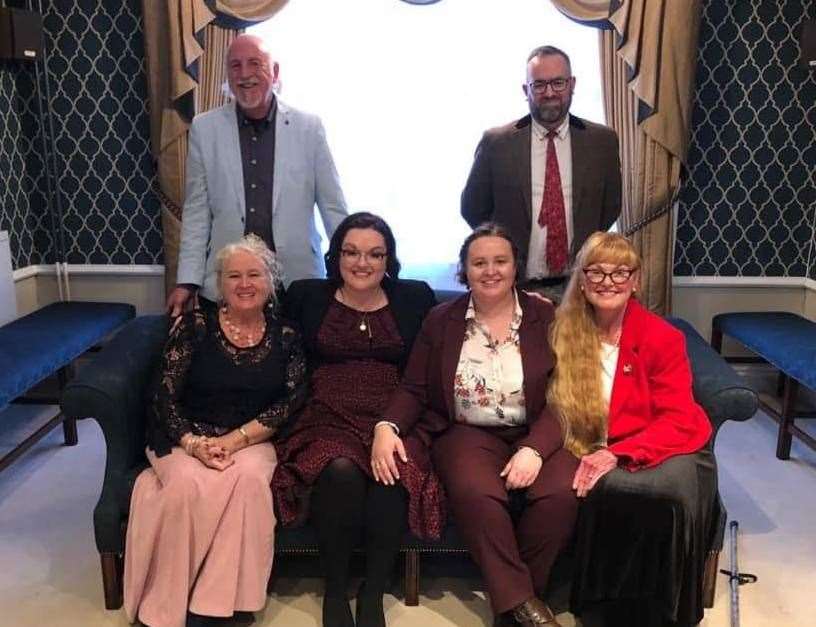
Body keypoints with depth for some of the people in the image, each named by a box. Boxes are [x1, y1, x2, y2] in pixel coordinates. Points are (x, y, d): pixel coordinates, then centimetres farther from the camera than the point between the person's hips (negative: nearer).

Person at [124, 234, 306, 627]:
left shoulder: (285, 337, 3)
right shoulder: (194, 326, -2)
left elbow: (291, 401, -5)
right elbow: (166, 396, -4)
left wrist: (234, 440, -16)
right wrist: (194, 443, -20)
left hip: (251, 441, 1)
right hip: (185, 438, 0)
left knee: (250, 477, -32)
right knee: (187, 484, -32)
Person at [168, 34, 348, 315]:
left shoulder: (309, 127, 1)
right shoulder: (204, 128, 3)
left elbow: (333, 207, 3)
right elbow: (197, 210, 4)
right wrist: (187, 281, 0)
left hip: (297, 283, 0)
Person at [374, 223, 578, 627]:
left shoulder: (545, 317, 3)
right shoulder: (441, 320, 7)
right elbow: (414, 389, 6)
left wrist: (535, 448, -21)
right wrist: (387, 426, -15)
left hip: (536, 435, 1)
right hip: (468, 433, 0)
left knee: (561, 494, -29)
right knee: (476, 493, -33)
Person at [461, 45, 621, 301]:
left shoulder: (602, 141, 0)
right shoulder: (495, 142, -4)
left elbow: (610, 207, 11)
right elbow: (472, 209, 5)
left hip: (579, 287, 2)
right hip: (516, 287, -1)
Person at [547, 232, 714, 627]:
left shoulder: (663, 338, -6)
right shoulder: (561, 332, 1)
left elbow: (678, 422, -9)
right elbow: (554, 406, 6)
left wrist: (617, 454, -23)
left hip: (662, 448, -1)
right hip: (594, 454, 1)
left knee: (672, 488, -33)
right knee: (598, 489, -32)